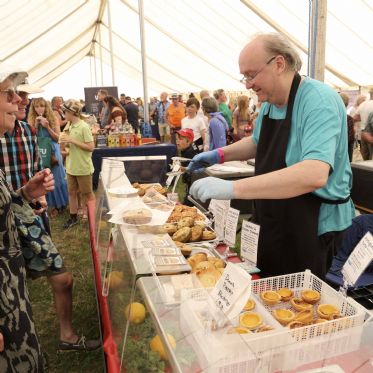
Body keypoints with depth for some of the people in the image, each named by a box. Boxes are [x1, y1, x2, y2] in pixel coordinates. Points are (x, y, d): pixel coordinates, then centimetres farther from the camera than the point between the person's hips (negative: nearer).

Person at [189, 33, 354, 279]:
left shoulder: (319, 101, -25)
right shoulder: (269, 102, 2)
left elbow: (315, 175, -39)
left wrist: (233, 188, -42)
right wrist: (220, 154, 2)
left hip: (314, 227, -8)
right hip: (273, 222, 8)